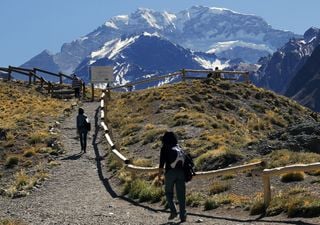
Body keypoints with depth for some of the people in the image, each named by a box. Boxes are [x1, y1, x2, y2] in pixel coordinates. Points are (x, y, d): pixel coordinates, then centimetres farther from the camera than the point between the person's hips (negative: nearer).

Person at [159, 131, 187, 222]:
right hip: (181, 171, 4)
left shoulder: (165, 148, 5)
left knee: (169, 192, 13)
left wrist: (160, 174, -3)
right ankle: (182, 215, -1)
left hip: (170, 171, -4)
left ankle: (173, 211, -1)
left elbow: (162, 161, -5)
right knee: (181, 194, 4)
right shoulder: (178, 147, 19)